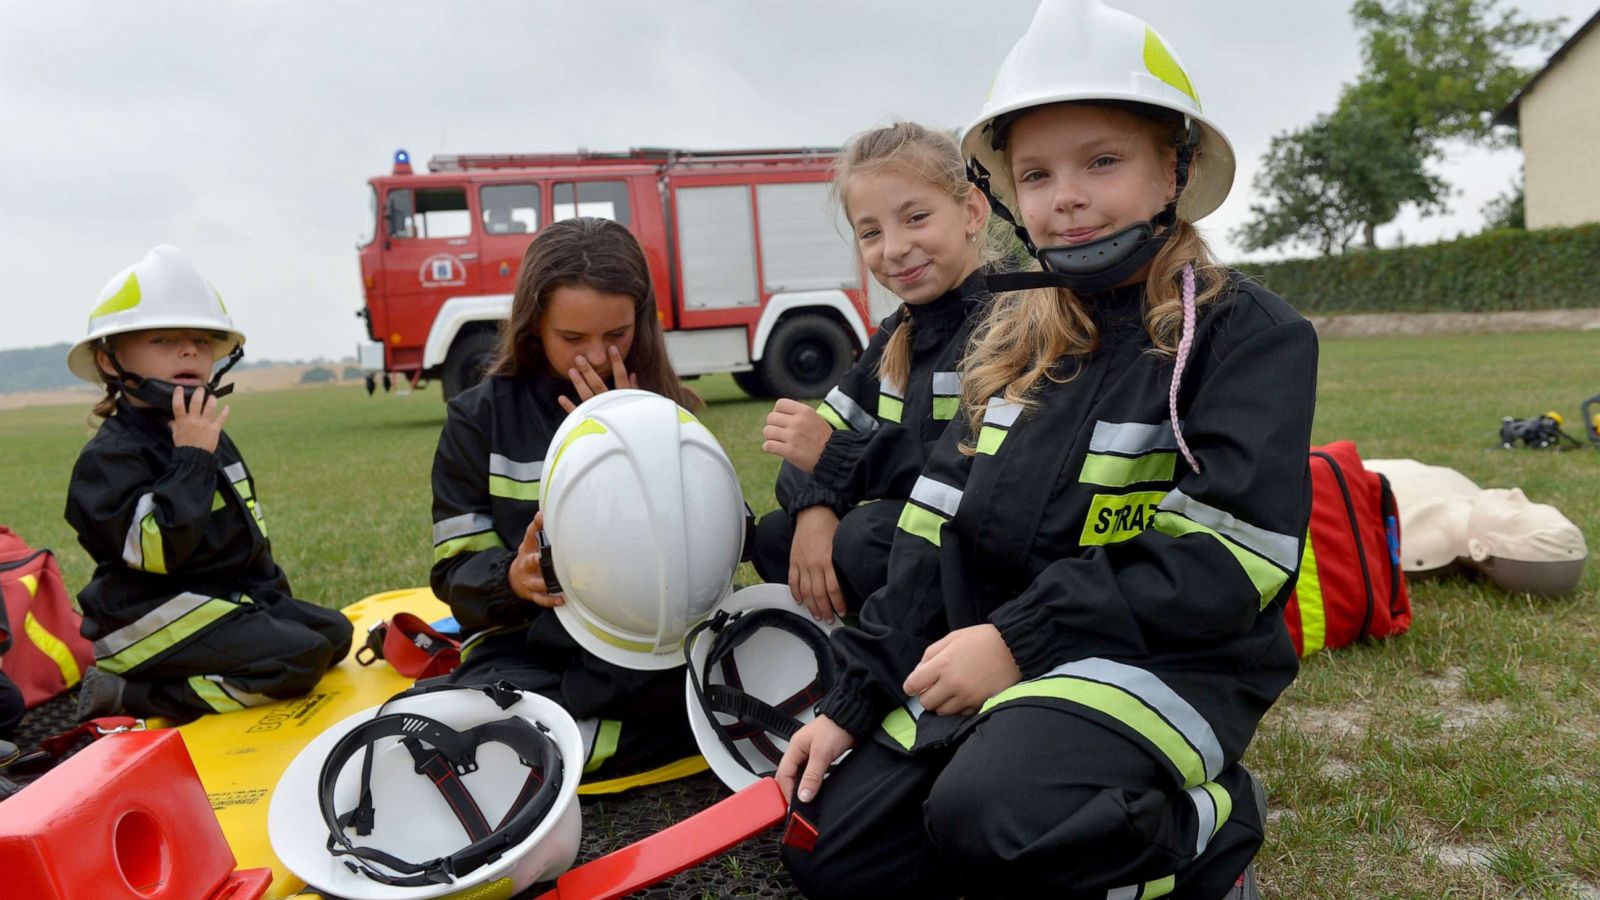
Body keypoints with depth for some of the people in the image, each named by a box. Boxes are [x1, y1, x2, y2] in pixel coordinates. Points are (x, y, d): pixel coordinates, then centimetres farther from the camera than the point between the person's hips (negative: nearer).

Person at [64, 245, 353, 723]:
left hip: (234, 598, 9)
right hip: (152, 622, -9)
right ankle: (128, 696, -11)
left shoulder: (209, 438, 12)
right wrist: (191, 459, -26)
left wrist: (274, 596, 17)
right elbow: (157, 549, -28)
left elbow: (245, 535, 22)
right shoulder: (111, 454, -15)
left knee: (333, 632, 5)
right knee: (299, 658, -22)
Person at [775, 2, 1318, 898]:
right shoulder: (1016, 343, 10)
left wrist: (1023, 636, -23)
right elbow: (937, 527, 8)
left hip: (1165, 657, -6)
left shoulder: (1249, 331, -8)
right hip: (996, 658, 6)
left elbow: (1227, 555, -19)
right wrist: (854, 698, 4)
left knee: (994, 815, -33)